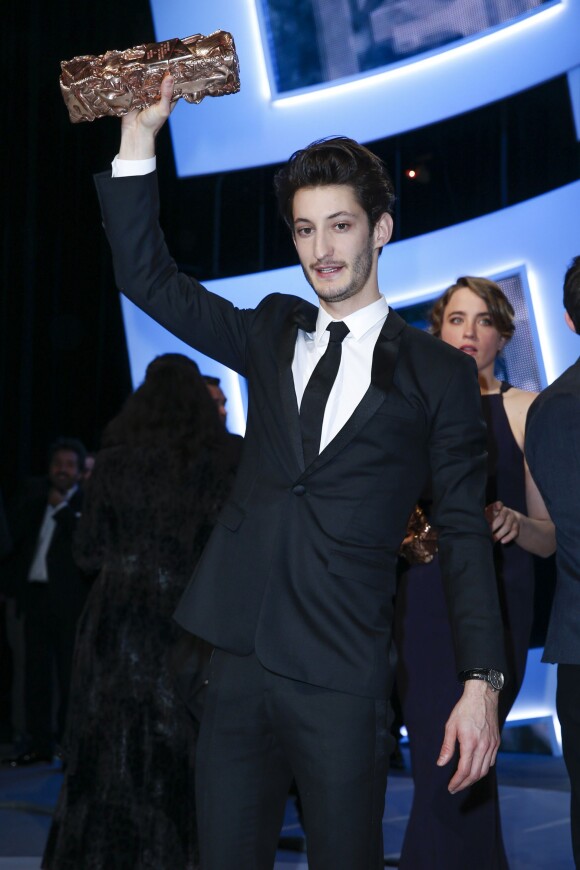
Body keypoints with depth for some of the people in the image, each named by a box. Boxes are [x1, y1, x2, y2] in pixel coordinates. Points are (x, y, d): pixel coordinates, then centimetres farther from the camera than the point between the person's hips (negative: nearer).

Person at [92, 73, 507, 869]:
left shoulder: (438, 374, 1)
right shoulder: (271, 335, 12)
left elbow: (465, 532, 0)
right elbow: (146, 276, 9)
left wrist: (483, 683, -7)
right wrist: (139, 134, 1)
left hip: (342, 682, -3)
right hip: (241, 662, 4)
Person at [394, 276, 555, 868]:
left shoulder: (523, 410, 1)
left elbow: (550, 538, 1)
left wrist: (514, 523, -19)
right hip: (421, 601, 4)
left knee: (450, 771, -9)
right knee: (433, 763, 7)